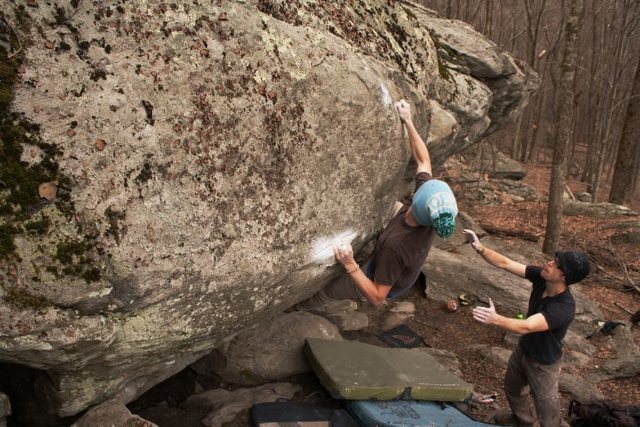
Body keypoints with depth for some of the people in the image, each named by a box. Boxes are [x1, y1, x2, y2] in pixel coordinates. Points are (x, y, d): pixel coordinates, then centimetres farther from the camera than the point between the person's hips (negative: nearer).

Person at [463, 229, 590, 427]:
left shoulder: (563, 308, -39)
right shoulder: (541, 277, -20)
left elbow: (526, 327, -48)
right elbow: (505, 263, -19)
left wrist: (496, 319, -64)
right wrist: (480, 248, -34)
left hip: (543, 363, -8)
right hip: (523, 349, 8)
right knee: (512, 387, 32)